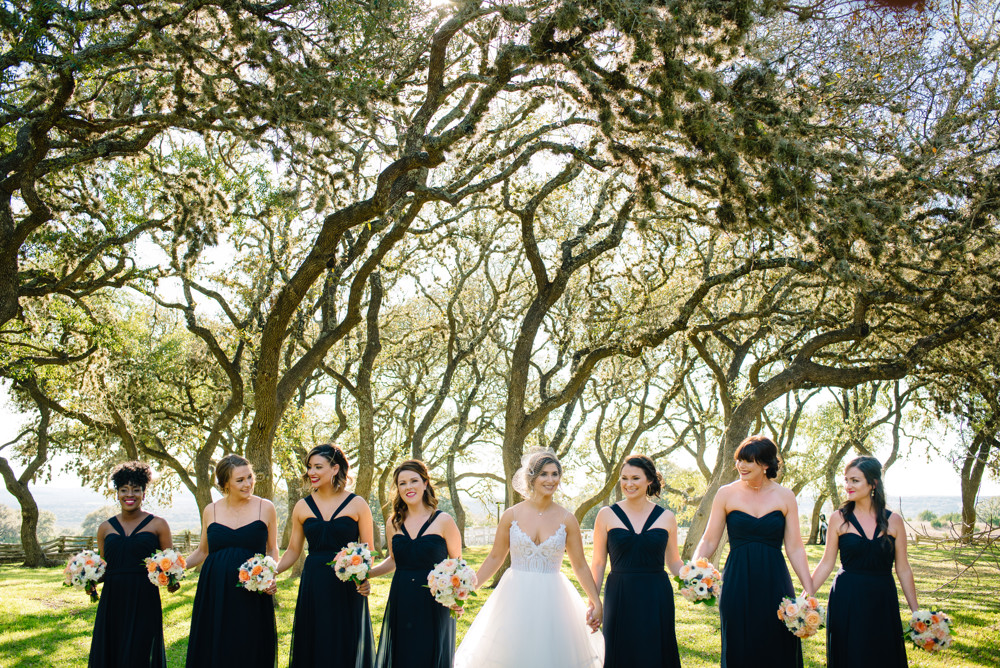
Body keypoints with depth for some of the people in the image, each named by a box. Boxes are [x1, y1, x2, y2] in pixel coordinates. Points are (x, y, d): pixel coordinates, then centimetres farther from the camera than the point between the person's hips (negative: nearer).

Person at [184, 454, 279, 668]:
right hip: (214, 592, 2)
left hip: (251, 596, -2)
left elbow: (272, 551, 8)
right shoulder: (211, 511, 7)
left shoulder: (265, 508, 2)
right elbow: (203, 551, 18)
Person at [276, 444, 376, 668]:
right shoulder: (302, 507, 7)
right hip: (313, 586, 3)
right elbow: (293, 551, 12)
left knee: (345, 647, 3)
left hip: (347, 586, -2)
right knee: (313, 647, 7)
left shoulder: (357, 504, -1)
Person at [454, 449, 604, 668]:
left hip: (552, 599, 0)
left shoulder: (566, 519, -1)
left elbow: (580, 566, 4)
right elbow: (495, 558, 5)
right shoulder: (512, 515, -2)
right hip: (516, 599, 0)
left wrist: (596, 602, 0)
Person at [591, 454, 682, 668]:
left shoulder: (666, 518, 4)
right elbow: (598, 564, 4)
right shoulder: (607, 515, 1)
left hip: (656, 600, 1)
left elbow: (674, 562, 12)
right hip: (620, 599, -1)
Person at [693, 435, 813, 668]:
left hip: (774, 585, 1)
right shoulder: (726, 494, 1)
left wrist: (809, 590, -1)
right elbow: (709, 541, 3)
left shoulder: (785, 496, 3)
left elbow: (795, 548, 5)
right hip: (737, 585, -1)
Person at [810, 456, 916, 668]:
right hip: (847, 601, -1)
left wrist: (916, 611, 5)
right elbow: (827, 563, 2)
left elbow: (903, 569, 5)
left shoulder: (893, 521, 1)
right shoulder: (839, 519, -1)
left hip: (882, 601, 1)